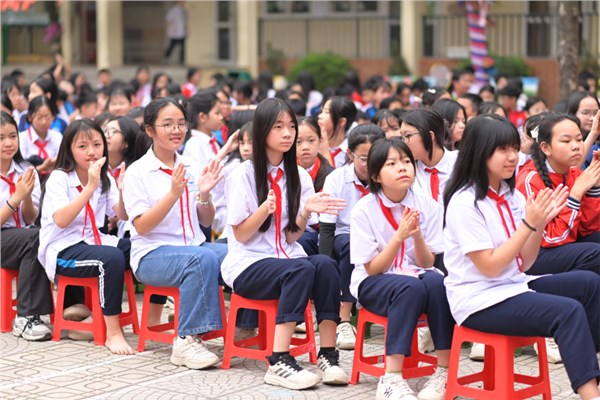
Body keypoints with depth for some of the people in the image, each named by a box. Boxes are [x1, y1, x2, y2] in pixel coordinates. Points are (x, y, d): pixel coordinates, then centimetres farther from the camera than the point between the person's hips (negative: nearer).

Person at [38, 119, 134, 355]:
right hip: (62, 250, -7)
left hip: (92, 241, 7)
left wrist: (122, 190, -22)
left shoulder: (105, 178, 9)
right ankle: (112, 333, -30)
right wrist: (90, 187, -30)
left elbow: (122, 216, -2)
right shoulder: (59, 178, -10)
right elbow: (62, 221, -25)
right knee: (112, 258, -34)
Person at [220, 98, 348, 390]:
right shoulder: (244, 175, -5)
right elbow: (240, 235, -7)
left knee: (325, 264, -29)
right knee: (302, 268, -35)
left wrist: (306, 212, -14)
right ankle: (279, 363, -37)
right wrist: (264, 209, -25)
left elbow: (291, 237, 5)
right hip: (247, 264, -4)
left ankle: (328, 355, -26)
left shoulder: (299, 177, 8)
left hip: (284, 257, 4)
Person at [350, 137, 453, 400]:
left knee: (436, 282, -33)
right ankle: (391, 379, -36)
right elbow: (372, 269, -12)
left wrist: (417, 236, -23)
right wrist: (399, 236, -25)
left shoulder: (427, 206, -3)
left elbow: (427, 264, -3)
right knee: (411, 287, -36)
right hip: (373, 283, -3)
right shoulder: (364, 210, -11)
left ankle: (444, 371, -27)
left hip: (415, 276, 3)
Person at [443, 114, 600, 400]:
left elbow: (523, 263, 6)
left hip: (513, 287, 8)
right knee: (569, 311, -25)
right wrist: (529, 223, -20)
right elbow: (490, 267, -19)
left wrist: (541, 222, -9)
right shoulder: (464, 203, -16)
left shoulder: (512, 196, 7)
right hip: (478, 301, -8)